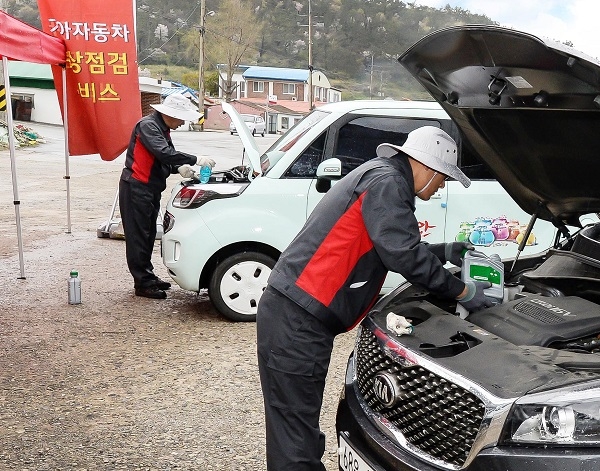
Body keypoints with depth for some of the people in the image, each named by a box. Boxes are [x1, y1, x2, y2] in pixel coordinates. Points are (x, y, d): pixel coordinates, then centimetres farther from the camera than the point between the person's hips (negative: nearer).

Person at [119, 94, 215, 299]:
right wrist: (195, 160, -28)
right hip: (135, 187, -10)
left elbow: (167, 158, 15)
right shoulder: (148, 125, -16)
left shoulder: (163, 129, 15)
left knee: (149, 235, 15)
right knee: (138, 236, -4)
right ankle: (143, 283, 0)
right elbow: (163, 153, -29)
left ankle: (147, 276, 25)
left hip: (151, 188, 10)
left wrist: (179, 168, -6)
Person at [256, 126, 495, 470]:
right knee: (295, 436, -3)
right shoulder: (386, 182, -11)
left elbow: (393, 248, 31)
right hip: (296, 321, -10)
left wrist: (442, 253, 29)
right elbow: (403, 255, -17)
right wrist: (462, 291, -6)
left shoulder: (382, 178, 22)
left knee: (300, 430, 18)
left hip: (292, 312, 10)